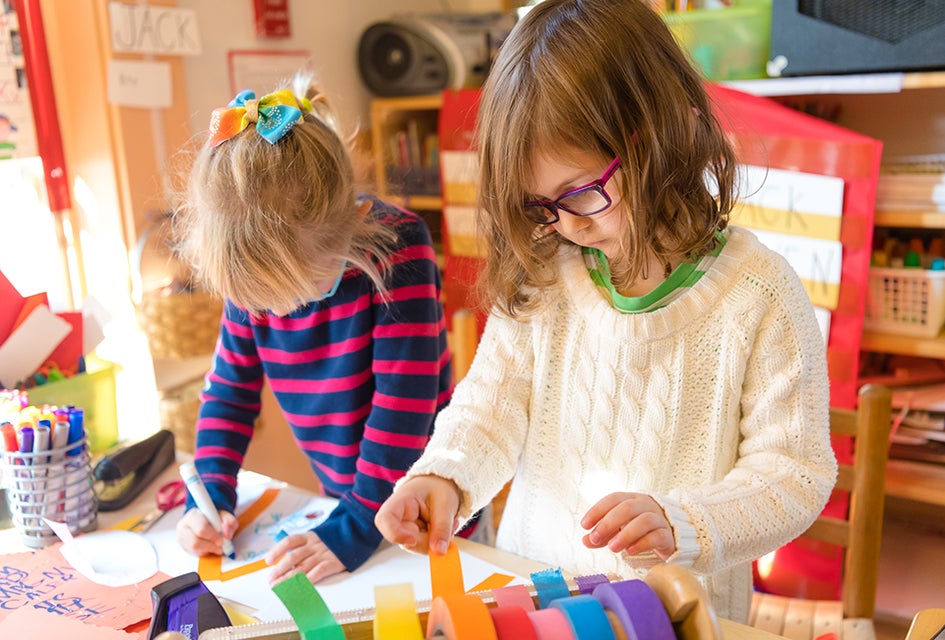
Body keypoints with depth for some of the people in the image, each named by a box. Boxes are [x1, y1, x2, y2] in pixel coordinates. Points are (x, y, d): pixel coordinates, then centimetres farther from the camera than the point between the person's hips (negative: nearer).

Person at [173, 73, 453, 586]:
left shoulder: (396, 247, -25)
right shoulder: (254, 271, -9)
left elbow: (405, 398, -27)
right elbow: (229, 393, 4)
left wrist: (352, 530, -26)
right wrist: (210, 498, -8)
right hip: (341, 499, 5)